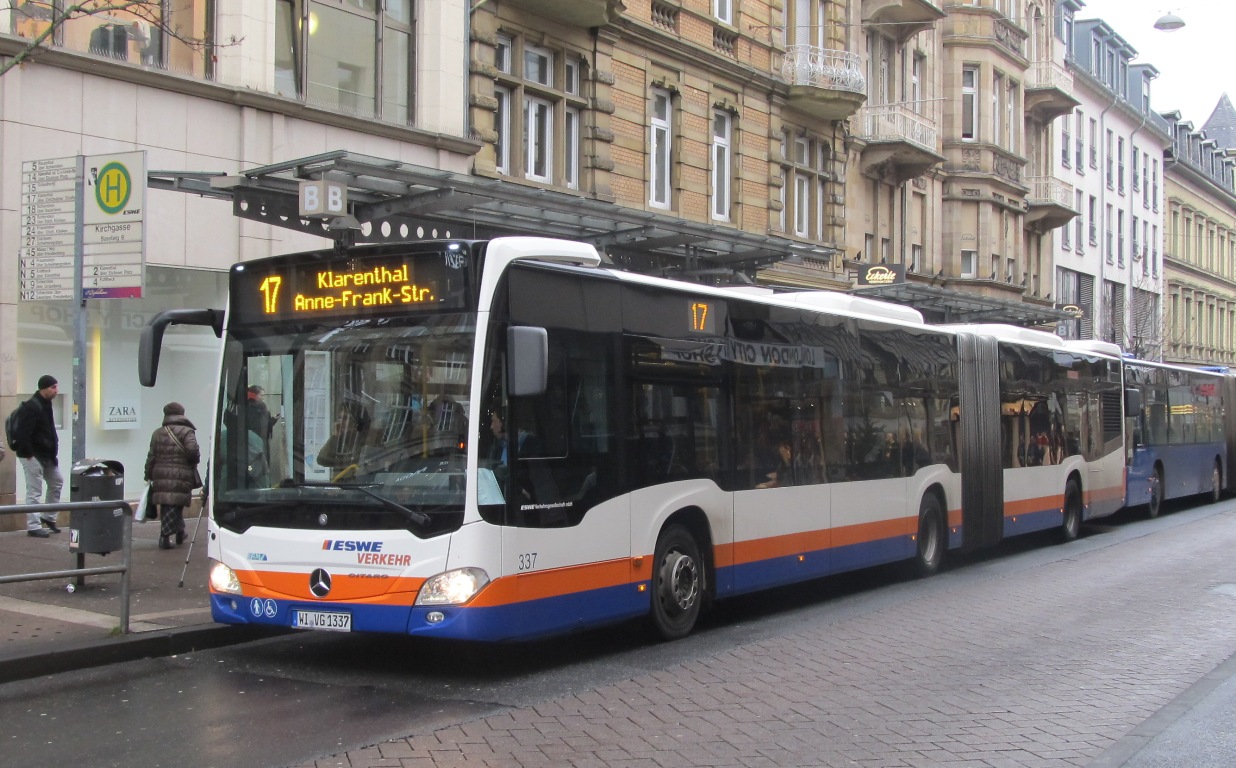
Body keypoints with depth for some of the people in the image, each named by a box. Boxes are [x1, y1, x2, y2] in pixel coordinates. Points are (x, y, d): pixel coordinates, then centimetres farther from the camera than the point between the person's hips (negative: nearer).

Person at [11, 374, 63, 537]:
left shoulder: (45, 404, 11)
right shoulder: (31, 407, -20)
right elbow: (22, 433, -24)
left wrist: (54, 448, 14)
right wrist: (28, 454, -21)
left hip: (47, 455, 10)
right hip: (33, 455, -10)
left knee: (57, 481, 18)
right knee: (34, 491, -4)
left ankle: (48, 517, 30)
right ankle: (33, 526, 2)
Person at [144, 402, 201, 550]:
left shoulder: (157, 433, 13)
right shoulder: (187, 432, -2)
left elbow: (151, 456, 12)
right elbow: (193, 450, -16)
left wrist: (148, 476, 17)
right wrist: (194, 462, 4)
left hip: (161, 476, 4)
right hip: (180, 476, -4)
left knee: (166, 506, 12)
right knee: (175, 505, 0)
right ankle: (165, 535, -4)